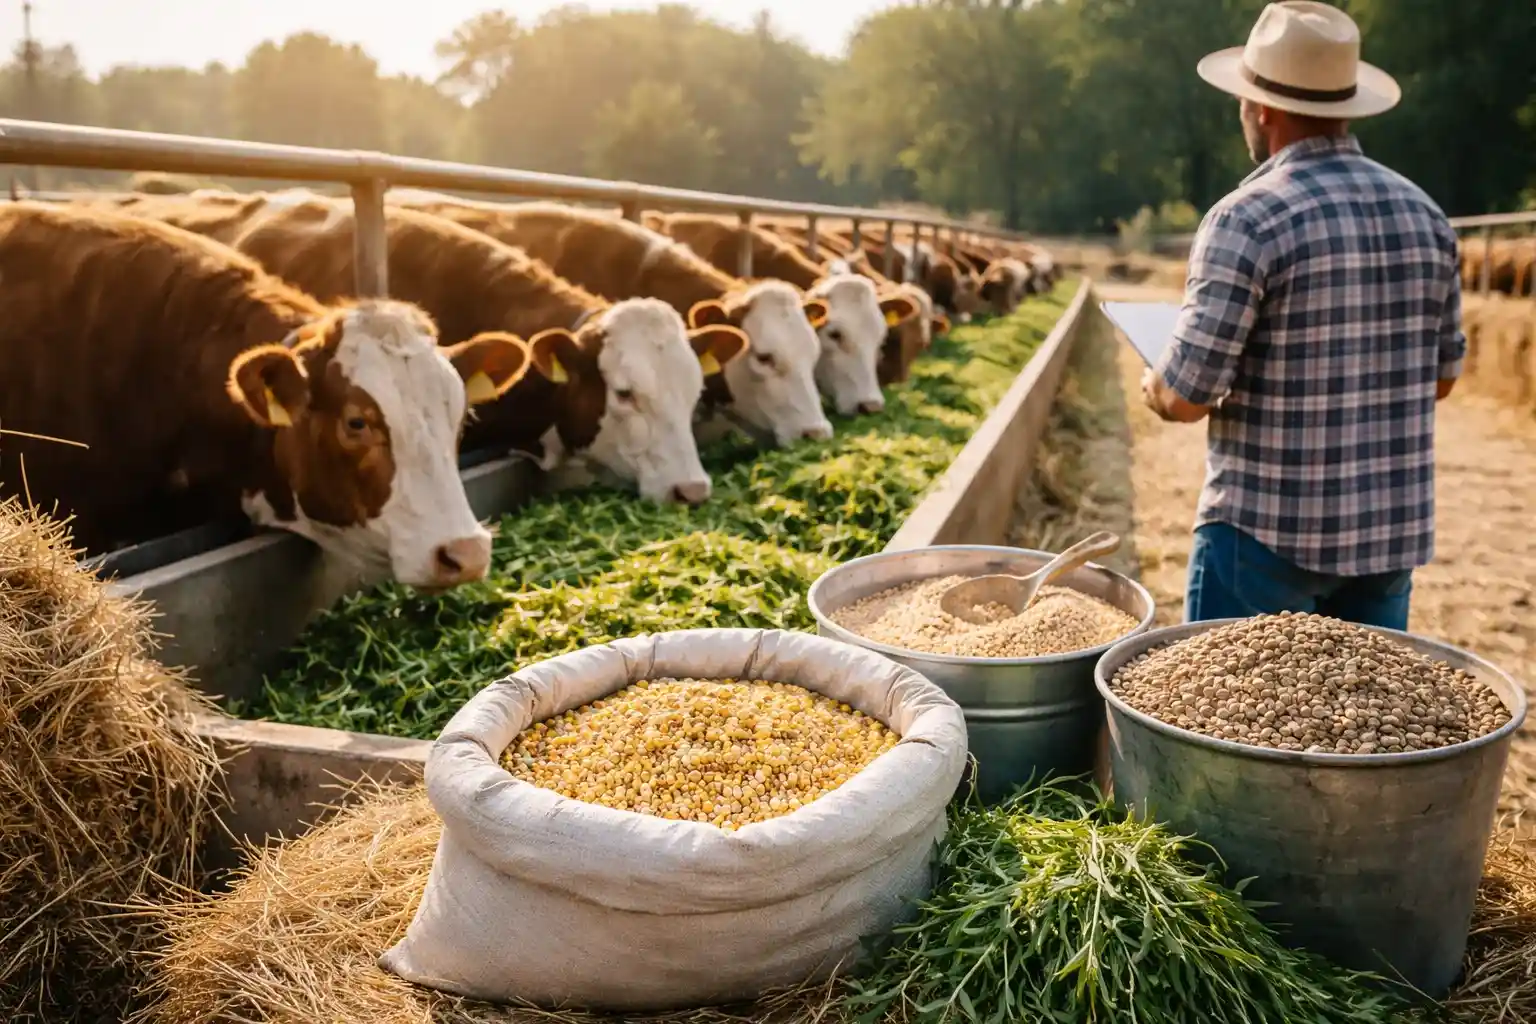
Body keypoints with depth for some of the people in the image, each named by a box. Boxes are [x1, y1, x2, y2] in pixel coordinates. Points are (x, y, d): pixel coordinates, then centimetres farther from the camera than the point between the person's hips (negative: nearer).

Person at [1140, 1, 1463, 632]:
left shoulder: (1247, 218, -16)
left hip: (1267, 531, -6)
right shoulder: (1423, 213, 4)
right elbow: (1442, 375, 13)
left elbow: (1187, 396, -17)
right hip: (1393, 528, 6)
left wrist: (1153, 387, 4)